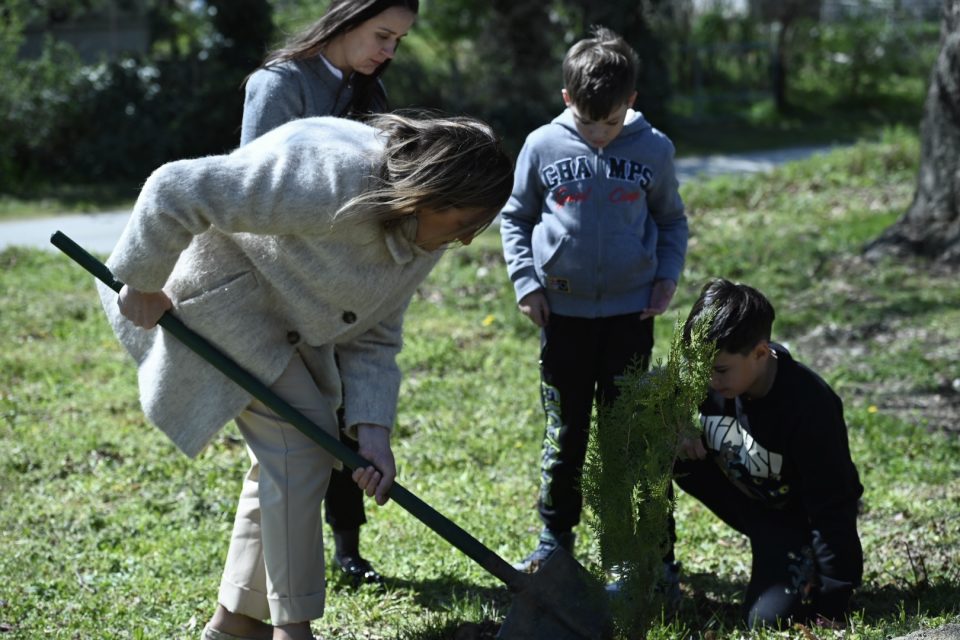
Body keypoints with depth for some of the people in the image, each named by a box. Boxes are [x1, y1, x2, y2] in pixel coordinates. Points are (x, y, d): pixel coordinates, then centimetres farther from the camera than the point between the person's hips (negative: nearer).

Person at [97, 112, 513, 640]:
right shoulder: (332, 179, -36)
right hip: (220, 281, -9)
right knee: (299, 437, -16)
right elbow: (174, 191, -35)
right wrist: (142, 284, -22)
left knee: (288, 452, 8)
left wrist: (372, 428, -15)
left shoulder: (422, 237, -6)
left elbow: (373, 337, 0)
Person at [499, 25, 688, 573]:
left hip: (631, 310, 0)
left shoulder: (653, 149, -3)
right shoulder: (544, 146, -4)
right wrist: (526, 281, -2)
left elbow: (672, 221, 12)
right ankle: (556, 535, 21)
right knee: (565, 430, 9)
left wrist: (667, 276, -2)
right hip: (563, 309, 0)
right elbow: (515, 218, 8)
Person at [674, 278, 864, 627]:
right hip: (741, 493, 5)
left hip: (791, 517, -5)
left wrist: (832, 608, -27)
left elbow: (831, 510, -28)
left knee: (770, 618, -26)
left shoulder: (809, 406, -34)